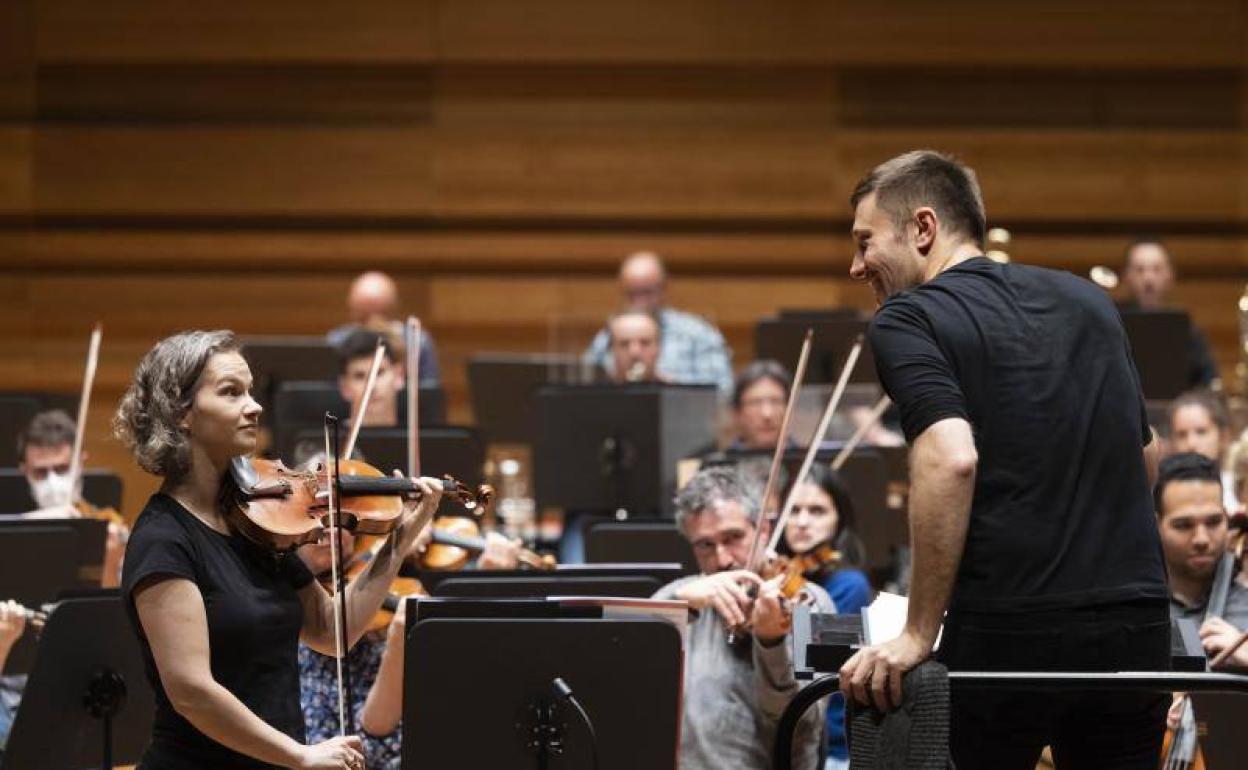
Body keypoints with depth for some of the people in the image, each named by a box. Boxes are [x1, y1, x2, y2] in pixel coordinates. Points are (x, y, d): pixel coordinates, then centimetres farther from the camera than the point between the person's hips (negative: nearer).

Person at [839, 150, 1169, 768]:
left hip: (1010, 628, -5)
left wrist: (918, 635, -17)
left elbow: (951, 460, -20)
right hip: (1136, 623, 6)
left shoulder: (906, 320, -3)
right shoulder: (1088, 300, 17)